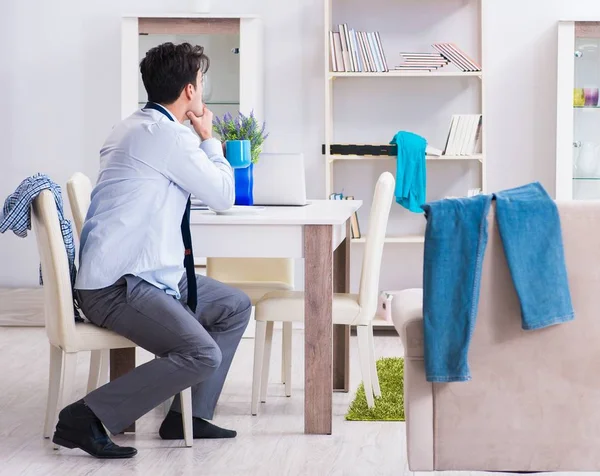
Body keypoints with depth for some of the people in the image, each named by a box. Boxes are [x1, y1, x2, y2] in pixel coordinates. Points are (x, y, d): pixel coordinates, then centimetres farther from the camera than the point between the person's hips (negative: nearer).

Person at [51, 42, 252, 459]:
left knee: (236, 307, 15)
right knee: (201, 355, -26)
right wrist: (209, 138, 7)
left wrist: (202, 142, 19)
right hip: (117, 287, -11)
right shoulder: (165, 133, -16)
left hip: (148, 274, 11)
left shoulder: (140, 127, 16)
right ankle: (88, 416, -16)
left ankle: (191, 415, 15)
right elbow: (223, 195, -5)